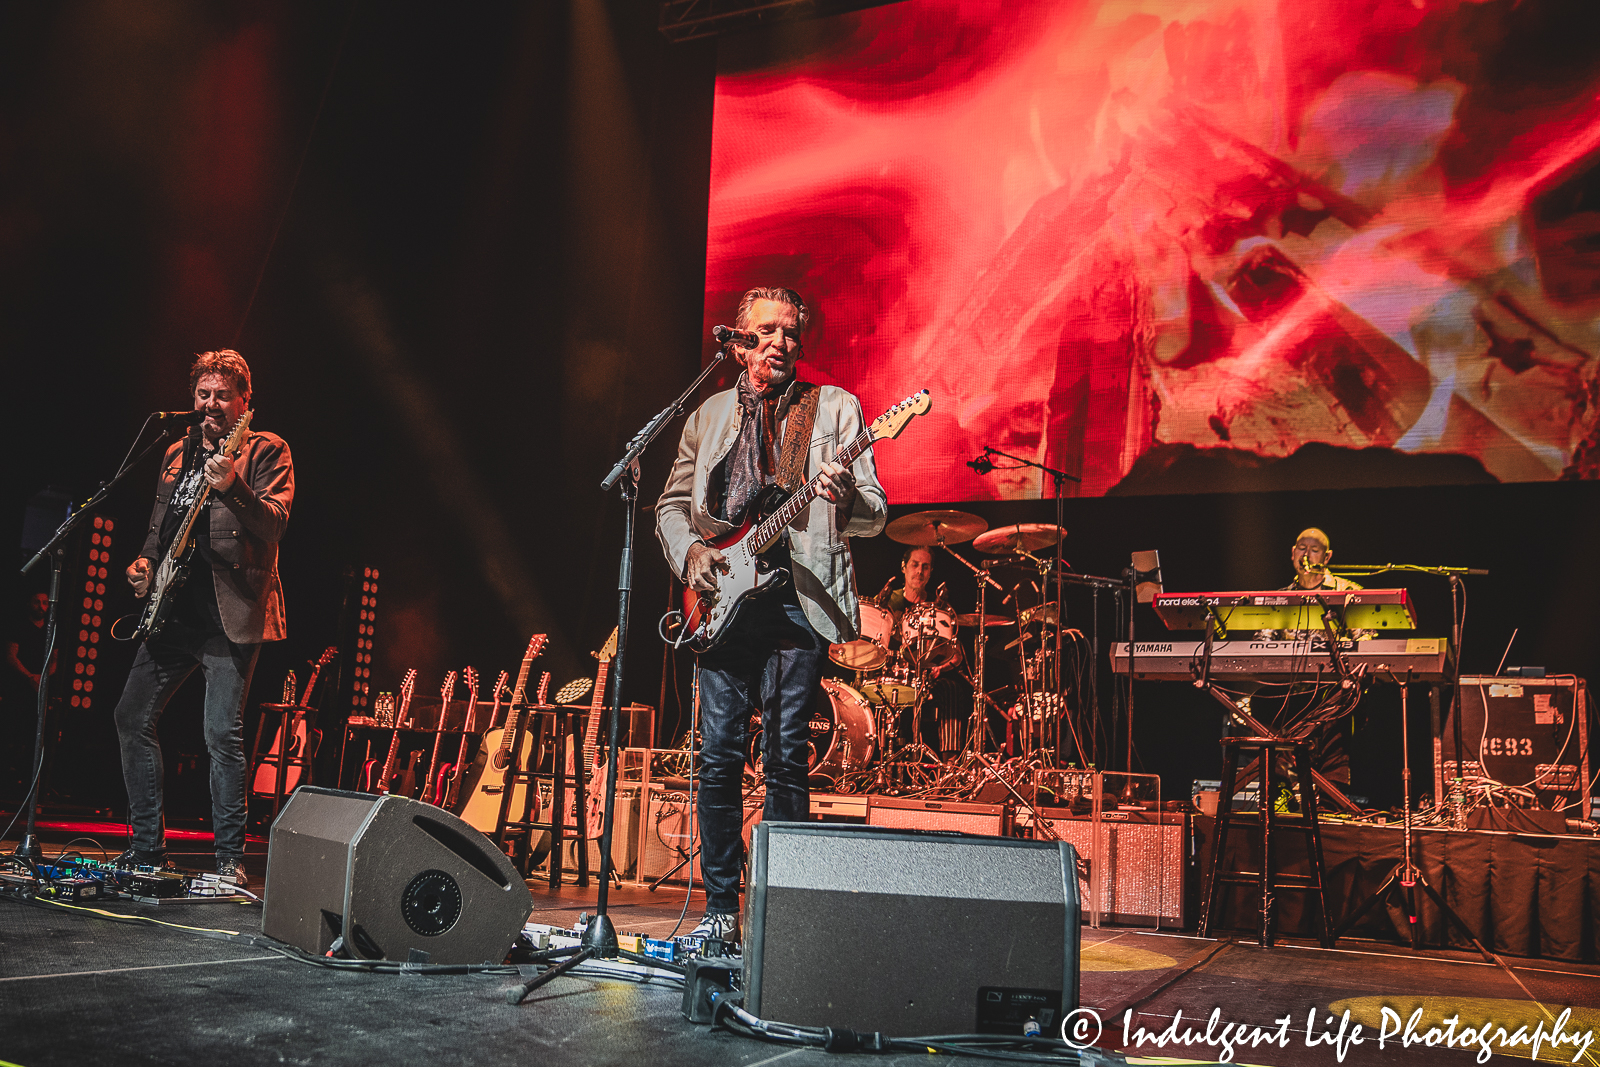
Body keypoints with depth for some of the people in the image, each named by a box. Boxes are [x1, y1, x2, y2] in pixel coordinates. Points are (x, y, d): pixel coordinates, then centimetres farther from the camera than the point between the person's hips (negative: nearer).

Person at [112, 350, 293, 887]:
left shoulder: (267, 451, -2)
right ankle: (148, 846, 20)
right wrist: (145, 561, 7)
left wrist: (232, 486, -33)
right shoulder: (178, 453, 18)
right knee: (132, 716, 8)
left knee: (223, 734, -10)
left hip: (231, 614, -7)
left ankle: (231, 860, 1)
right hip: (173, 609, 7)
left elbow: (275, 522, -17)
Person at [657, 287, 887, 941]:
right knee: (718, 756, 2)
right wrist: (689, 553, 2)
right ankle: (720, 908, 13)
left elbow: (874, 516, 1)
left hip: (796, 601, -3)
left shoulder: (834, 408, 8)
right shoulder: (709, 415, 18)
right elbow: (671, 505, 22)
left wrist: (846, 498, -22)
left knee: (786, 757, -4)